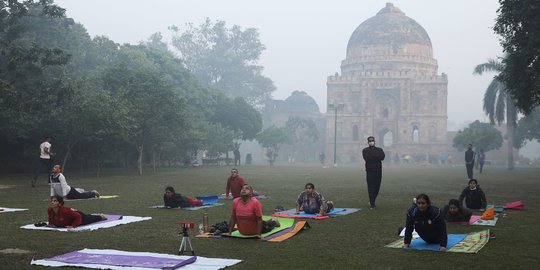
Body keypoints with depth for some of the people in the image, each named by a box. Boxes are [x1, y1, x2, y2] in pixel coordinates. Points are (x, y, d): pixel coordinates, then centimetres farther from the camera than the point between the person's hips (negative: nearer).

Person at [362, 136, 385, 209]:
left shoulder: (379, 150, 13)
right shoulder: (365, 150, 7)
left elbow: (382, 157, -7)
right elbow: (367, 158, -11)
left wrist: (372, 156, -7)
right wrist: (376, 157, -6)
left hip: (378, 171, 3)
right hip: (370, 171, -3)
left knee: (377, 187, 6)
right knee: (371, 188, -6)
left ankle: (372, 201, 25)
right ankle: (372, 204, -3)